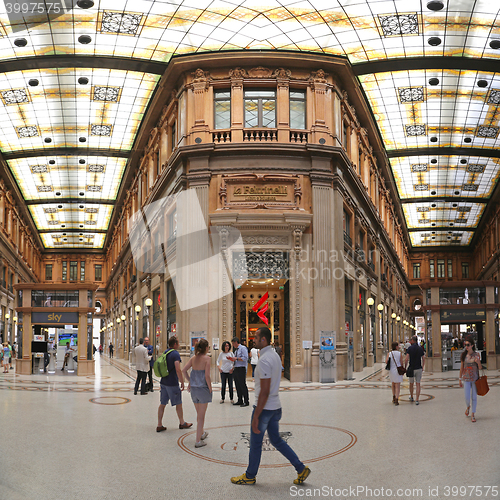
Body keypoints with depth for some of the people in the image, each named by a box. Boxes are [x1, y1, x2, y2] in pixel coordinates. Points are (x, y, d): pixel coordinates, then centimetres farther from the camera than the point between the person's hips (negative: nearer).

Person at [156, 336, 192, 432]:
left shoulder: (165, 353, 10)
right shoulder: (175, 354, -16)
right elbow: (178, 370, -23)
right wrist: (182, 382, -15)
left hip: (163, 382, 7)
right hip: (172, 384, -7)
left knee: (162, 404, 9)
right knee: (178, 404, 8)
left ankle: (159, 425, 10)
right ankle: (182, 423, 21)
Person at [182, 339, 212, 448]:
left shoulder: (194, 358, 4)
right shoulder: (206, 358, -13)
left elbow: (184, 370, 3)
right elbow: (207, 376, -18)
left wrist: (189, 382, 12)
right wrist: (210, 388, -8)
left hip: (193, 389, 6)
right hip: (203, 389, -6)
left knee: (199, 414, 23)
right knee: (201, 416, 2)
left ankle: (201, 433, 41)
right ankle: (198, 441, 5)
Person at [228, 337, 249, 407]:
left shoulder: (243, 348, -8)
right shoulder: (236, 350, 18)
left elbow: (245, 358, -18)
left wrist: (236, 358, -16)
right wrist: (231, 358, 8)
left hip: (241, 369, -9)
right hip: (236, 369, 9)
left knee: (242, 385, -6)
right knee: (237, 385, 10)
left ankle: (246, 401, 0)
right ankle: (240, 401, 18)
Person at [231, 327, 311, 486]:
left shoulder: (264, 360, -22)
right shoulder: (275, 356, 8)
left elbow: (264, 391, -25)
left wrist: (256, 416, -22)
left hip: (264, 408, -9)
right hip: (276, 407, 9)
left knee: (255, 443, 8)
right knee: (276, 440, 18)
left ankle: (249, 476, 23)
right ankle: (301, 469, 16)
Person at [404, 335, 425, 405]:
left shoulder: (409, 348, -10)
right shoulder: (420, 349, 1)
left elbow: (406, 359, -14)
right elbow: (423, 359, 6)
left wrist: (405, 367, -1)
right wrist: (422, 367, 19)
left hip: (411, 369, -2)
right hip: (419, 369, 2)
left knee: (411, 383, 17)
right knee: (418, 384, 4)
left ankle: (411, 397, 34)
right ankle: (417, 400, -3)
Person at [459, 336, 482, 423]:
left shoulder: (476, 355, -3)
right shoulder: (464, 355, 0)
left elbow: (480, 368, 0)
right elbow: (461, 368, 7)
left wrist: (478, 362, -22)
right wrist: (460, 379, 9)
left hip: (475, 378, -1)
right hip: (466, 379, 1)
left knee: (474, 397, 5)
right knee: (467, 397, -4)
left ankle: (473, 414, 18)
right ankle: (468, 407, 30)